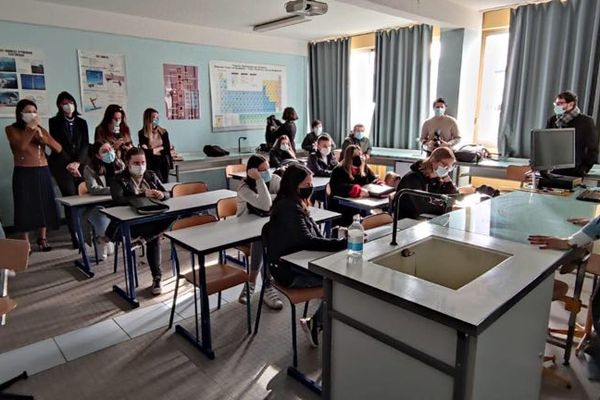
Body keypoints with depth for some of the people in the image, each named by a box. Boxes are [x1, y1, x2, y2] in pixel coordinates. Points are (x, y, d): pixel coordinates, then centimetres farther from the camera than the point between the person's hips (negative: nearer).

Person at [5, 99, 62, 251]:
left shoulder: (41, 129, 11)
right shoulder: (12, 129, -1)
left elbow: (58, 149, -1)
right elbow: (21, 146, -21)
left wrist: (41, 136, -11)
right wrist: (31, 128, -17)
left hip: (43, 172, 4)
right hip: (23, 173, -3)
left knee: (44, 204, 7)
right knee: (26, 207, 0)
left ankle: (42, 238, 21)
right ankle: (26, 242, 11)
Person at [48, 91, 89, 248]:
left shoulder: (82, 122, 15)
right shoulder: (54, 122, 6)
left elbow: (85, 145, 6)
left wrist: (77, 162, -9)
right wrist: (69, 164, -11)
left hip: (80, 163, 3)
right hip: (62, 165, -3)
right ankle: (75, 235, -11)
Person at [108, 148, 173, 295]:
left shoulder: (151, 175, 14)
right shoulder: (119, 180, 0)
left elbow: (167, 194, 11)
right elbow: (119, 200, -18)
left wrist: (161, 194, -14)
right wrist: (143, 195, -24)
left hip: (154, 217, 5)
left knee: (172, 215, -30)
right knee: (155, 237, -34)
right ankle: (157, 277, -21)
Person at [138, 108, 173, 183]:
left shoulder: (163, 131, 7)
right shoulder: (142, 133, -1)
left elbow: (167, 149, 2)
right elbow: (145, 152, -7)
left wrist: (153, 150, -2)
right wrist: (160, 148, -2)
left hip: (164, 162, 3)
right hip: (152, 162, -3)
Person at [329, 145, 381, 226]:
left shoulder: (365, 168, 11)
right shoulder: (339, 171, -7)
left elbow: (374, 180, 13)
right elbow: (339, 188, -22)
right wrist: (359, 190, -34)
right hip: (341, 206, -5)